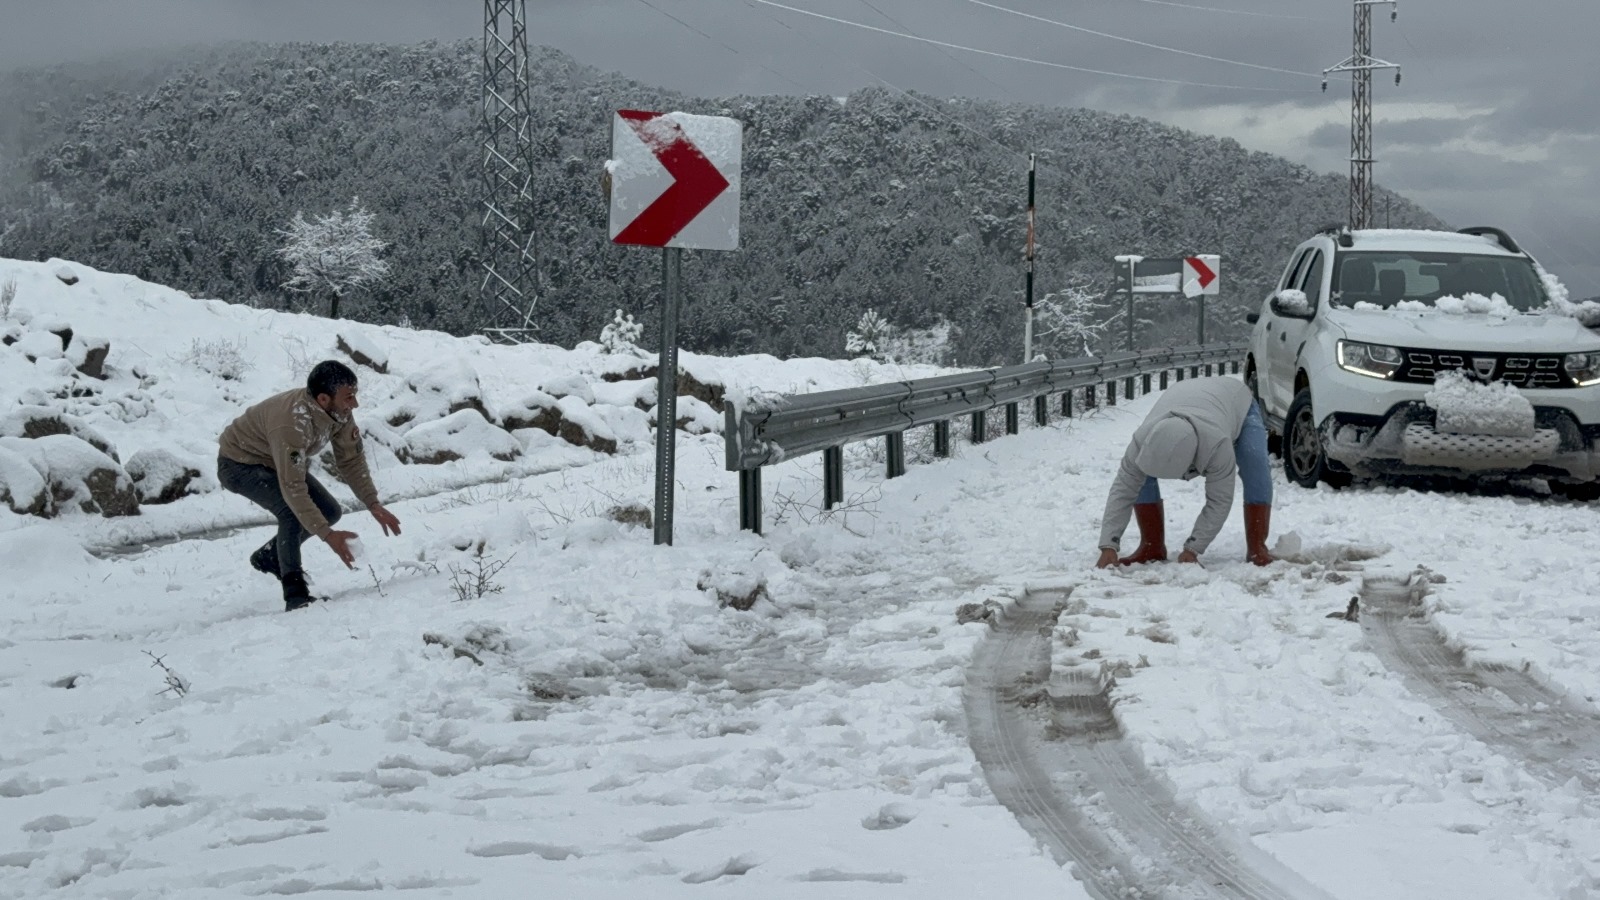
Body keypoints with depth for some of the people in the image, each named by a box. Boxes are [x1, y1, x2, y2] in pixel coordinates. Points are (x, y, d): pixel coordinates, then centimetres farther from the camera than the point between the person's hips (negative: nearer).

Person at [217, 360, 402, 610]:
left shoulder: (339, 411, -18)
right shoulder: (292, 423, -41)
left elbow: (351, 460, -5)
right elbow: (293, 488, -41)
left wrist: (373, 505, -15)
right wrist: (327, 535, -43)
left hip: (277, 462, 8)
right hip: (240, 464, -8)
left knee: (328, 511, 2)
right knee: (293, 512, -28)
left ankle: (269, 558, 21)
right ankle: (295, 594, -18)